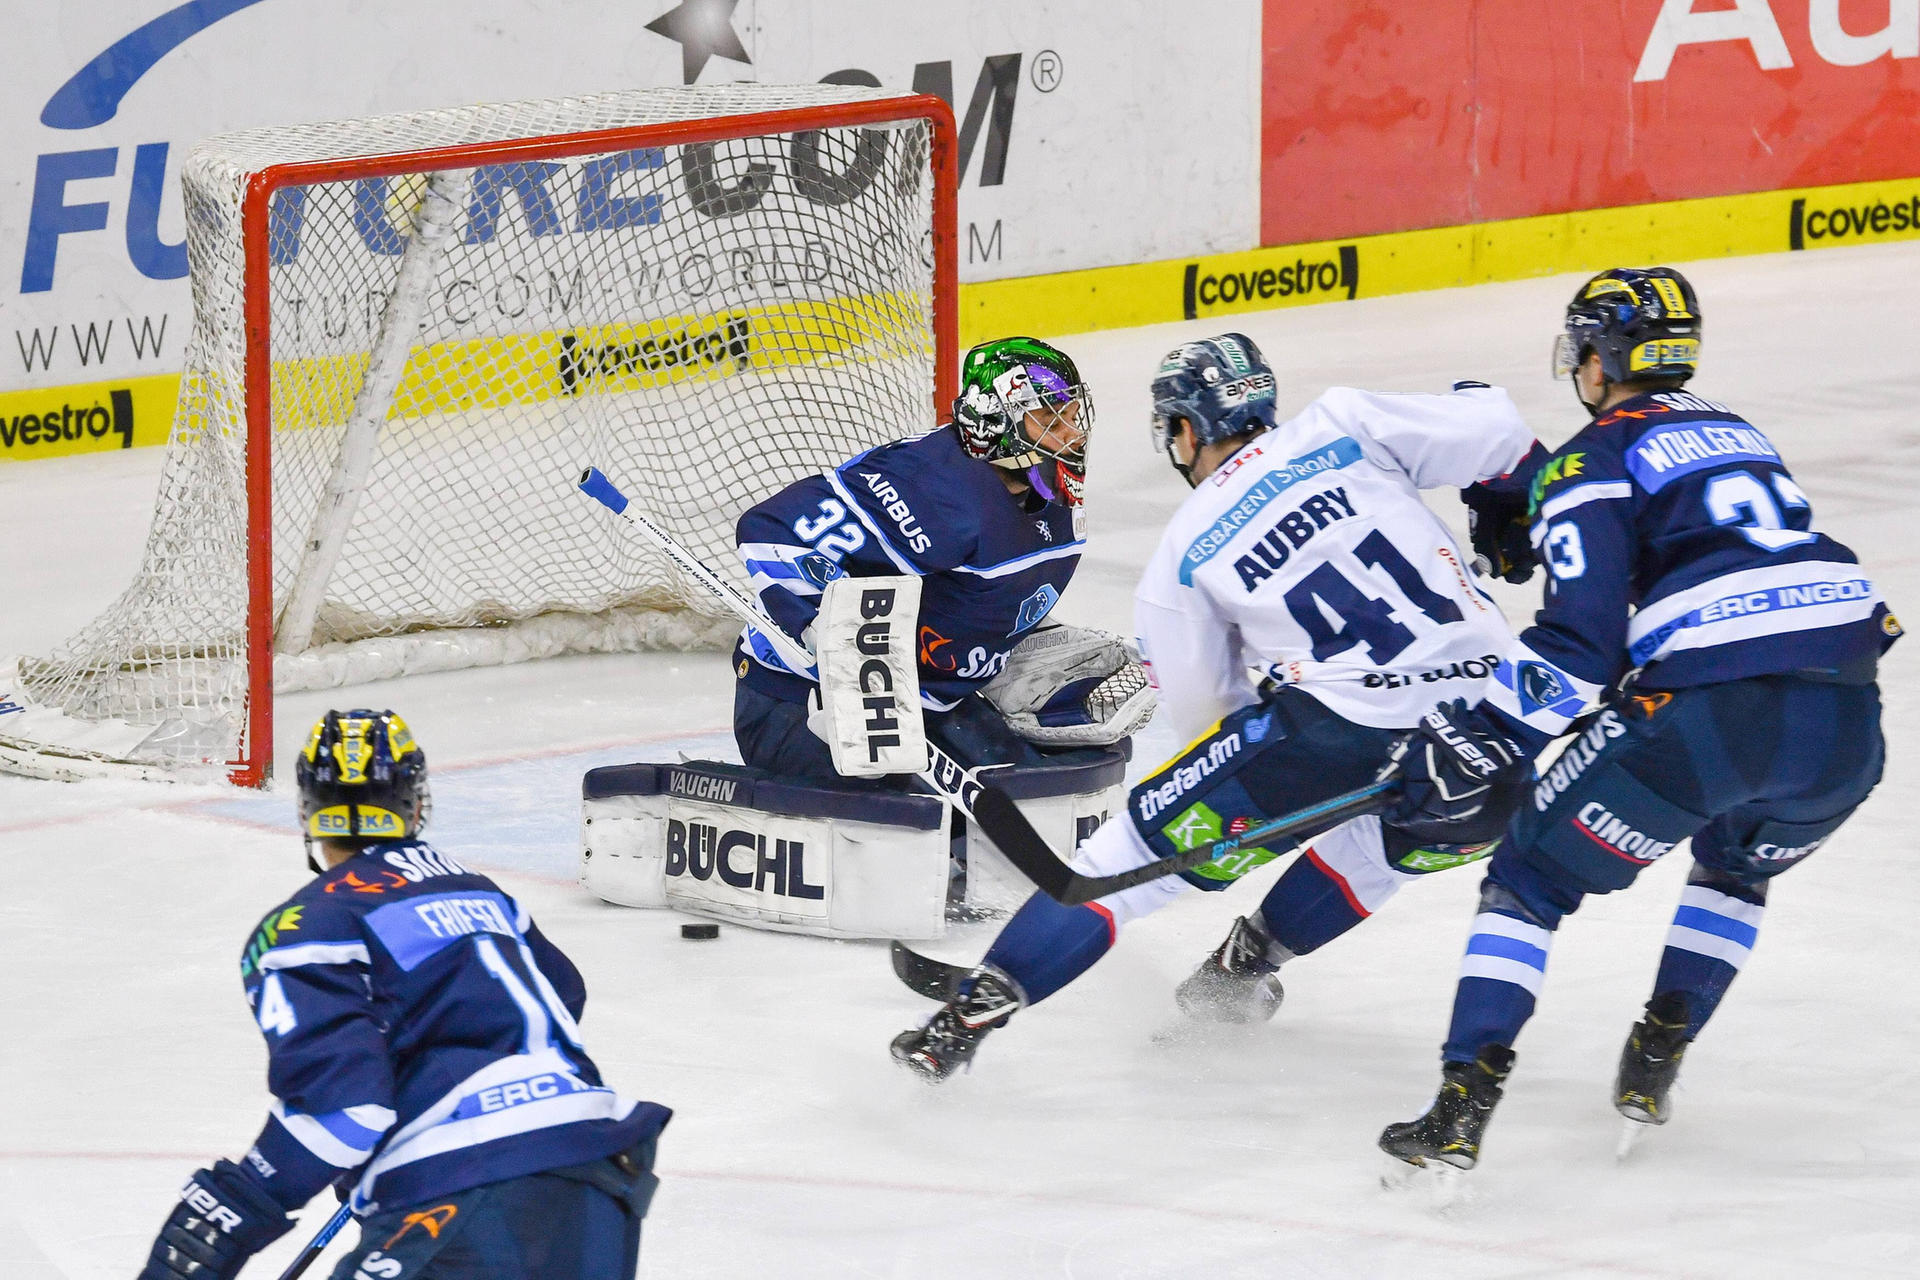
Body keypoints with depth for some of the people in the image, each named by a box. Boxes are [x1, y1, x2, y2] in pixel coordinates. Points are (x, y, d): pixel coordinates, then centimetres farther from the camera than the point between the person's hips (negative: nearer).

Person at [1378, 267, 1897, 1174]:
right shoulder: (1736, 434, 27)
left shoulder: (1593, 460, 5)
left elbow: (1580, 640, -6)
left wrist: (1486, 740, -2)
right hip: (1847, 722, 6)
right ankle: (1656, 1064, 26)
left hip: (1709, 720, -6)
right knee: (1738, 867, 37)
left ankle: (1462, 1109, -5)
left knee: (1533, 876, 8)